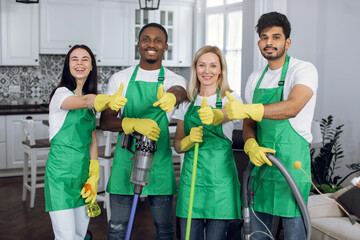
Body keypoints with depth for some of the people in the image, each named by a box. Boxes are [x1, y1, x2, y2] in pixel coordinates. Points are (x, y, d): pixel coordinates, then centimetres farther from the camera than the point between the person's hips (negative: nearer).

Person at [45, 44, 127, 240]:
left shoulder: (90, 97, 14)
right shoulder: (61, 93, -9)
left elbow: (92, 138, 13)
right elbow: (84, 101, -33)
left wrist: (93, 176, 5)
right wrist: (108, 100, -54)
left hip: (83, 168, 7)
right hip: (61, 169, -7)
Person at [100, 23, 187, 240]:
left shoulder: (174, 79, 3)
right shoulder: (120, 79, 5)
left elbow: (179, 91, -23)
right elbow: (105, 121, -2)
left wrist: (171, 96, -48)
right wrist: (135, 124, -21)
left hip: (160, 161, 0)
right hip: (125, 159, 0)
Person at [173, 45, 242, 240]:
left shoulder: (230, 98, 1)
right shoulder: (187, 103, 11)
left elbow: (226, 114, -25)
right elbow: (178, 145, 12)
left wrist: (213, 116, -48)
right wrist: (190, 140, -11)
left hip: (220, 174, -3)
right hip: (191, 174, 3)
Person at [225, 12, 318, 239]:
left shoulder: (304, 70, -7)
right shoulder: (255, 78, 13)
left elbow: (291, 108, -25)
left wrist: (247, 109, -35)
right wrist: (251, 146, -7)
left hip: (292, 161, -6)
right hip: (261, 161, 6)